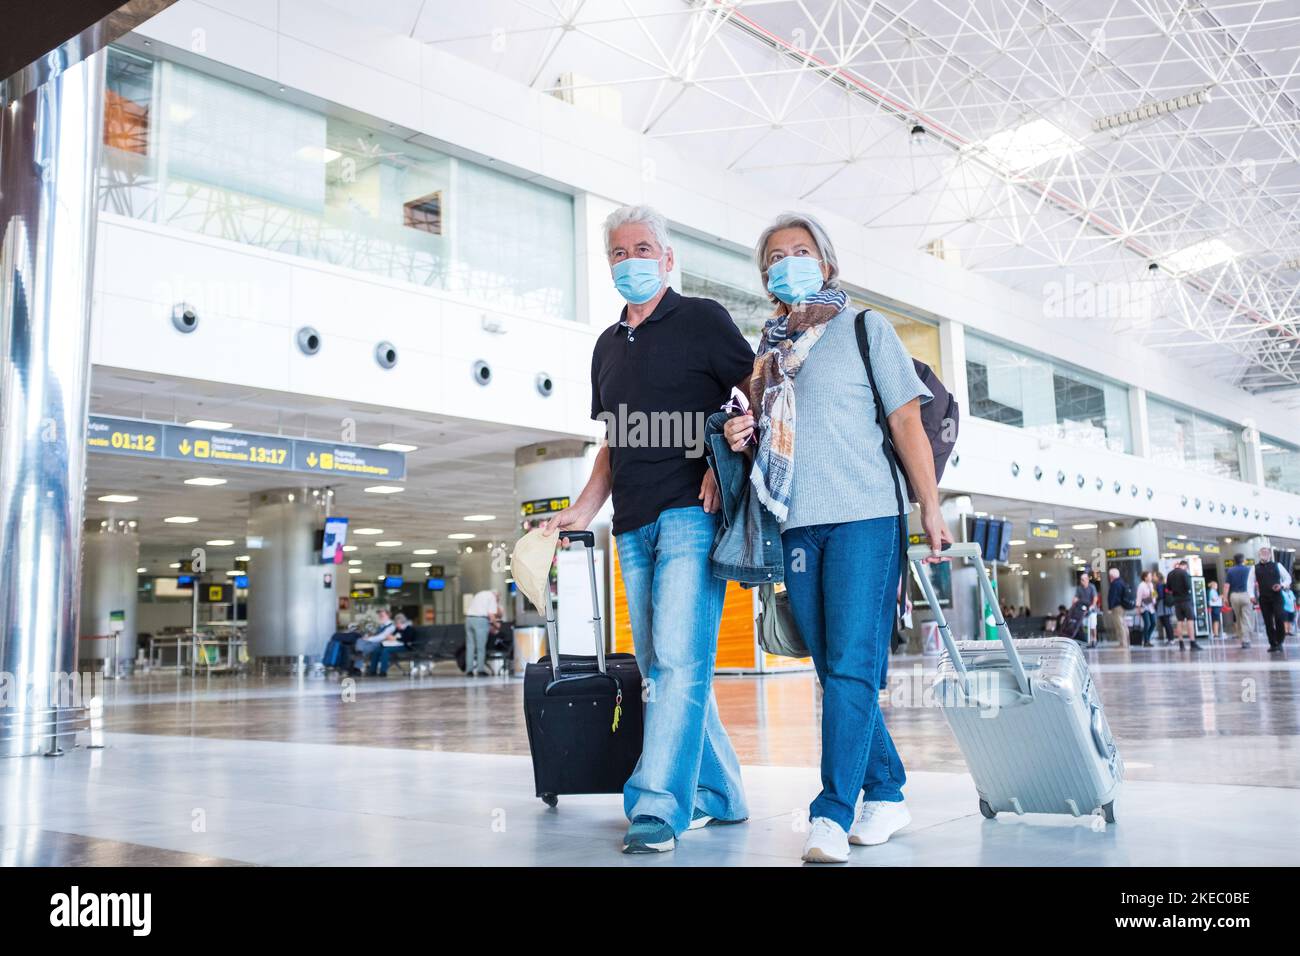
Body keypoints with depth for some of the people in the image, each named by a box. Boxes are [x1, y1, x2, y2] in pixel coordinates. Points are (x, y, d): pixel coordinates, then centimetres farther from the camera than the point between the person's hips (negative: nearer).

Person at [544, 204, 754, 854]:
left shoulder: (702, 319, 3)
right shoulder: (608, 345, 21)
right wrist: (582, 510, 14)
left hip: (692, 513, -7)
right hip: (633, 526, 7)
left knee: (679, 660, -14)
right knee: (659, 668, 8)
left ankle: (659, 806, -12)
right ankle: (718, 796, 19)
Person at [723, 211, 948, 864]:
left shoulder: (865, 328, 7)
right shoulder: (766, 348, 19)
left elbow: (906, 422, 1)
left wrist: (930, 509, -7)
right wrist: (742, 437, 4)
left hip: (864, 517, -5)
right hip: (796, 525, 5)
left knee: (852, 666, -11)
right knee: (834, 670, 7)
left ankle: (833, 813, -9)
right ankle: (885, 795, 19)